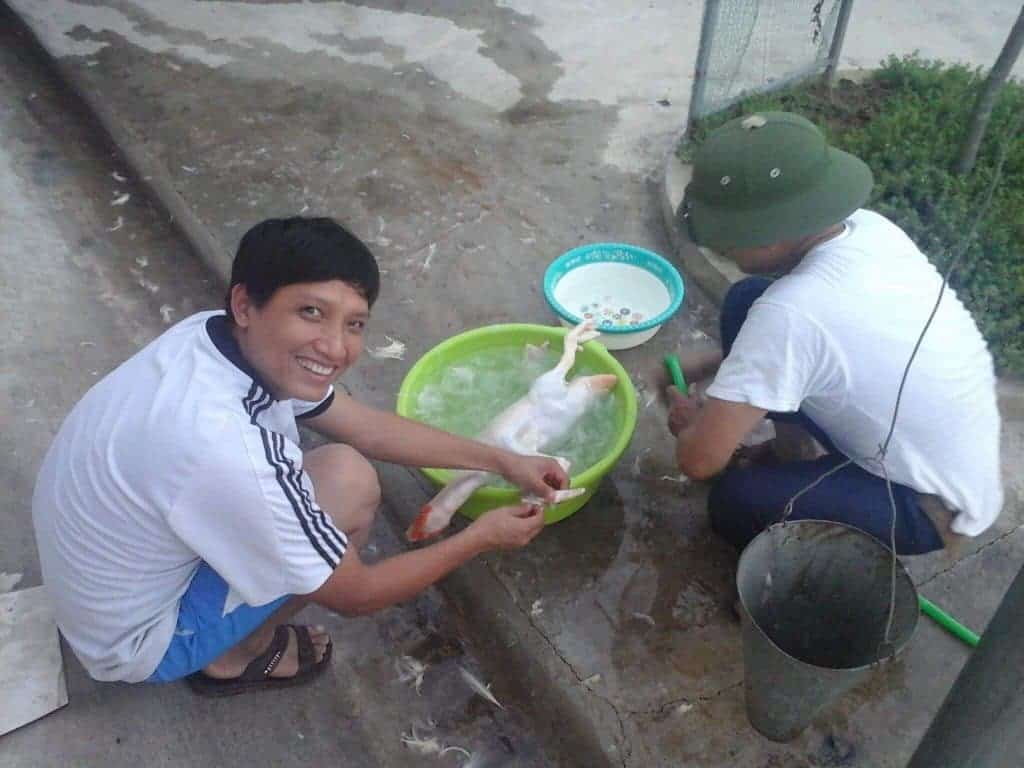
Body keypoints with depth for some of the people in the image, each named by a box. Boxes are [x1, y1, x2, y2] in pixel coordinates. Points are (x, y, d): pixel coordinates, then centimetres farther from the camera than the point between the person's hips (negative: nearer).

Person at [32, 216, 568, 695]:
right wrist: (481, 536, -10)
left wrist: (502, 461, 1)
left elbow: (366, 425, 0)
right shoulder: (225, 454, -38)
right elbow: (355, 595, -21)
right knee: (348, 485, -16)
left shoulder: (222, 338, -14)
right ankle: (234, 655, 6)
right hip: (138, 641, -7)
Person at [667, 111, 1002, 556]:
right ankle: (791, 451, 17)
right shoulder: (868, 229, -12)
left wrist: (691, 424, -7)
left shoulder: (794, 312, -36)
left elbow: (699, 459, -29)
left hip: (934, 506, -7)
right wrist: (716, 365, 6)